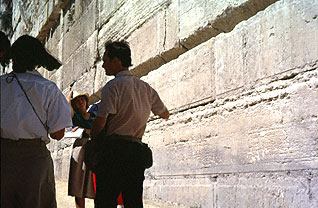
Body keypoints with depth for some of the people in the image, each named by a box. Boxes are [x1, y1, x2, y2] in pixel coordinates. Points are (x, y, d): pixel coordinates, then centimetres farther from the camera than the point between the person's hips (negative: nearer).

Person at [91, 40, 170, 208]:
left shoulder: (113, 86, -8)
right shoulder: (145, 87, 11)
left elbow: (100, 123, -15)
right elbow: (165, 115, 24)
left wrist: (94, 140, 5)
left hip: (112, 149, -6)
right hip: (136, 149, 6)